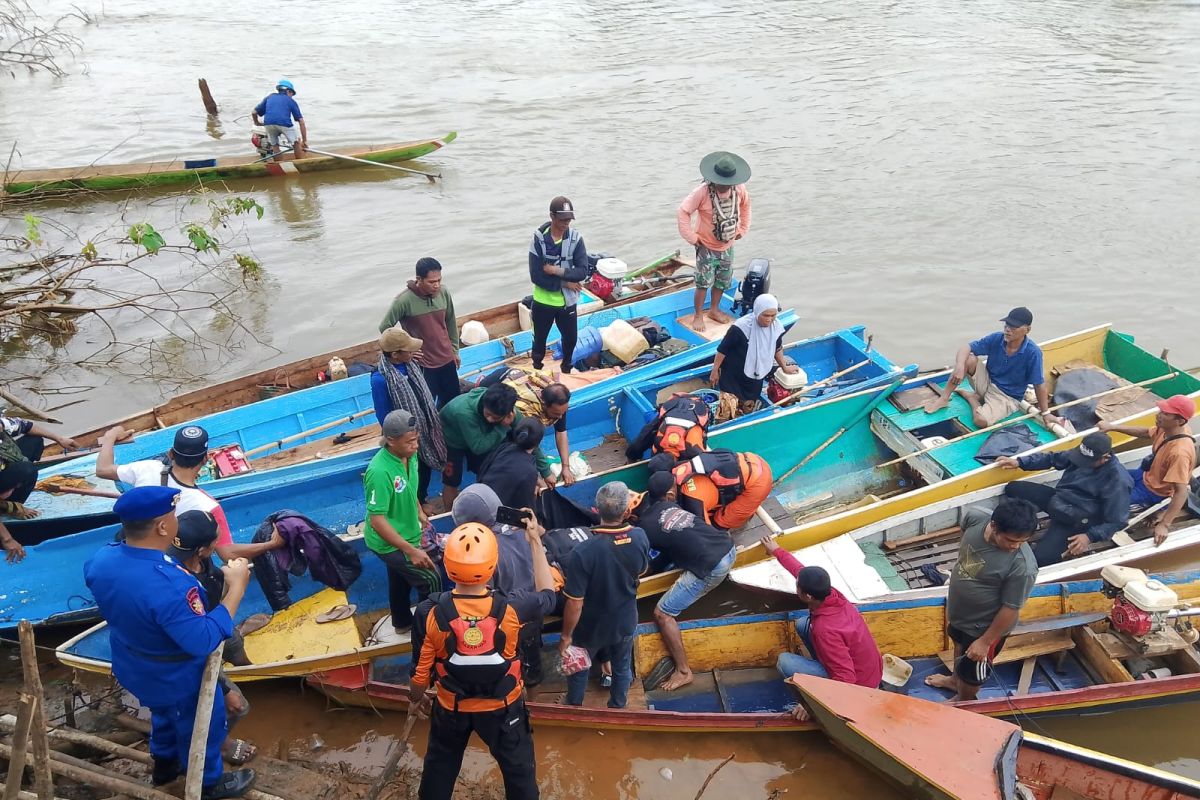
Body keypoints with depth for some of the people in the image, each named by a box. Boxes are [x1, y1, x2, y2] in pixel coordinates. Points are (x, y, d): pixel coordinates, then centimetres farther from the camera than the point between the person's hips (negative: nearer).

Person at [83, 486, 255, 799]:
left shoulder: (102, 559, -19)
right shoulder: (167, 585, -45)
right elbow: (203, 641, -37)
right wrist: (236, 588, -33)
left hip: (134, 669, 7)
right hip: (177, 679, -7)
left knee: (164, 714, 36)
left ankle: (164, 764, 60)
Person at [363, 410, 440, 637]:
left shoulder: (409, 454, -12)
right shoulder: (380, 472, -36)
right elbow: (377, 520, -32)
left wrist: (419, 513, 14)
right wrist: (411, 550, -32)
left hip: (402, 536, 8)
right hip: (388, 543, -8)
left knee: (401, 579, 28)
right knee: (430, 580, -2)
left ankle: (402, 623, 50)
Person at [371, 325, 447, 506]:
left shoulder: (410, 365, -8)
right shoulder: (380, 379, -29)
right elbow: (384, 418, -19)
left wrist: (434, 419, 13)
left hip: (425, 429, 7)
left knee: (426, 469, 24)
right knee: (414, 474, 14)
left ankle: (422, 499, 48)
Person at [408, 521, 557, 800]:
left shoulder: (432, 613, -25)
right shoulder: (510, 610, -27)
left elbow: (420, 669, -12)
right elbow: (547, 594, -5)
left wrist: (416, 698, 10)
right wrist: (535, 541, -1)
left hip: (452, 708, 1)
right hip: (502, 707, -1)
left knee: (440, 767, 28)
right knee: (518, 768, 22)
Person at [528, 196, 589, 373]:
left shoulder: (576, 238, -10)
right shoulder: (539, 239, -17)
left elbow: (582, 272, -15)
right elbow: (536, 277, -19)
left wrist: (557, 270, -25)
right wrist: (565, 282, -19)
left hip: (567, 301, 2)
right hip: (543, 301, -2)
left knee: (571, 338, 19)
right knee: (540, 339, 15)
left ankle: (566, 368, 45)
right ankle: (537, 369, 38)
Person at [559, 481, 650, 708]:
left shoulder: (582, 553, -35)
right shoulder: (640, 537, -23)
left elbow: (574, 604, -26)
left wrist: (566, 635, -11)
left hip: (591, 627, -3)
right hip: (625, 622, 3)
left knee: (579, 669, 26)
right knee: (622, 668, 28)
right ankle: (617, 709, 51)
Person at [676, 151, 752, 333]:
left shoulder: (739, 189, -12)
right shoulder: (702, 192, -26)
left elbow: (745, 206, 10)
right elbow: (683, 212, -18)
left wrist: (742, 229, 8)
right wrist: (692, 237, -16)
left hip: (727, 245, 5)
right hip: (706, 246, -5)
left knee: (722, 280, 16)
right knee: (704, 282, -4)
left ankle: (714, 309, 36)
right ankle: (698, 315, 13)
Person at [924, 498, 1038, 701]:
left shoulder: (1023, 566, -39)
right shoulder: (975, 517, -24)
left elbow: (1011, 609, -26)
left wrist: (985, 641, -15)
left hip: (984, 626, -6)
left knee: (972, 671, 21)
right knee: (959, 644, 34)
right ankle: (955, 680, 63)